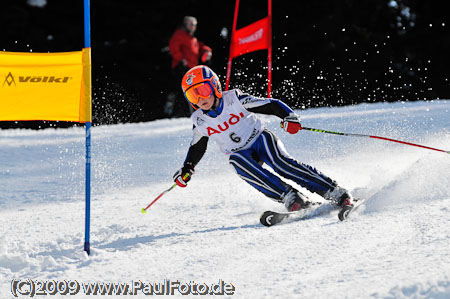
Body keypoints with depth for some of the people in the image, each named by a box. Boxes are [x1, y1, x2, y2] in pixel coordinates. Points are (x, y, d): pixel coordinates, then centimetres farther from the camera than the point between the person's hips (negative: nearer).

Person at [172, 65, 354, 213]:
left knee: (280, 163, -30)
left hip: (260, 139, -3)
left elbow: (271, 105, -11)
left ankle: (336, 193, -32)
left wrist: (289, 116, -27)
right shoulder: (200, 121, -1)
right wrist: (187, 169, 7)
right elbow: (197, 148, 18)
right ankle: (290, 197, -38)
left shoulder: (234, 99, -12)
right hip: (243, 154, 3)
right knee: (236, 160, -31)